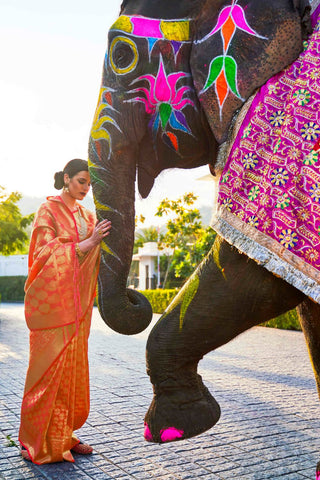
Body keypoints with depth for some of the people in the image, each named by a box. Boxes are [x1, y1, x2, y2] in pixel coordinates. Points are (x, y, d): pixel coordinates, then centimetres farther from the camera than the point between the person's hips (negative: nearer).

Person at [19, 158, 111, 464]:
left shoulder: (86, 215, 16)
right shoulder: (49, 210, -3)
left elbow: (97, 253, 15)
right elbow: (48, 253, -12)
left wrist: (105, 237, -6)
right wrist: (89, 242, -21)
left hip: (77, 300, 6)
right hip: (52, 298, -6)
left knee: (74, 365, 8)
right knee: (50, 366, -5)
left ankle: (64, 436, 19)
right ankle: (40, 443, 6)